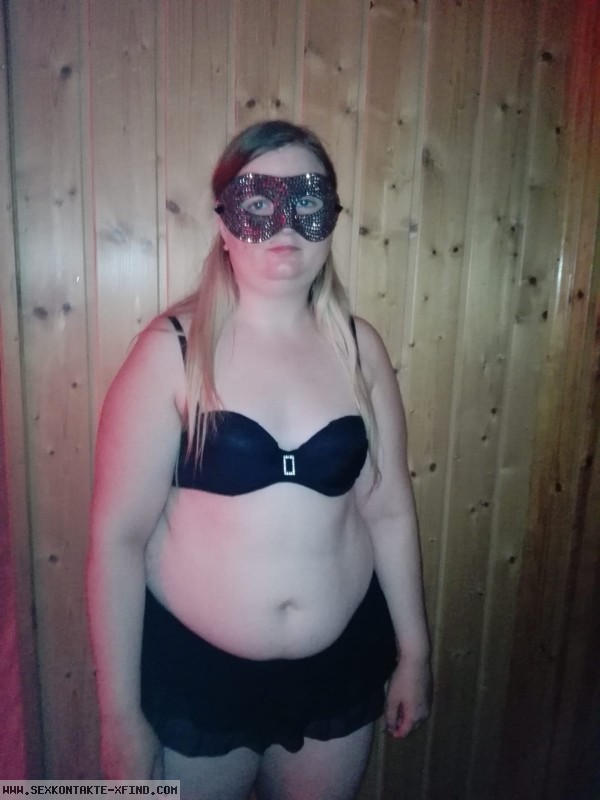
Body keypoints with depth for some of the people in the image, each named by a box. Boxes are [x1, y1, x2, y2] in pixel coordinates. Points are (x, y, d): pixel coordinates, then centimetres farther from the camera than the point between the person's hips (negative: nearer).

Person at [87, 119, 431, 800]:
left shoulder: (358, 347, -5)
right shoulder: (173, 349, -14)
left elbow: (389, 510, 0)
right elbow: (117, 536, -13)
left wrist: (414, 651, 7)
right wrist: (120, 714, -8)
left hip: (342, 667, 3)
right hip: (194, 671, -2)